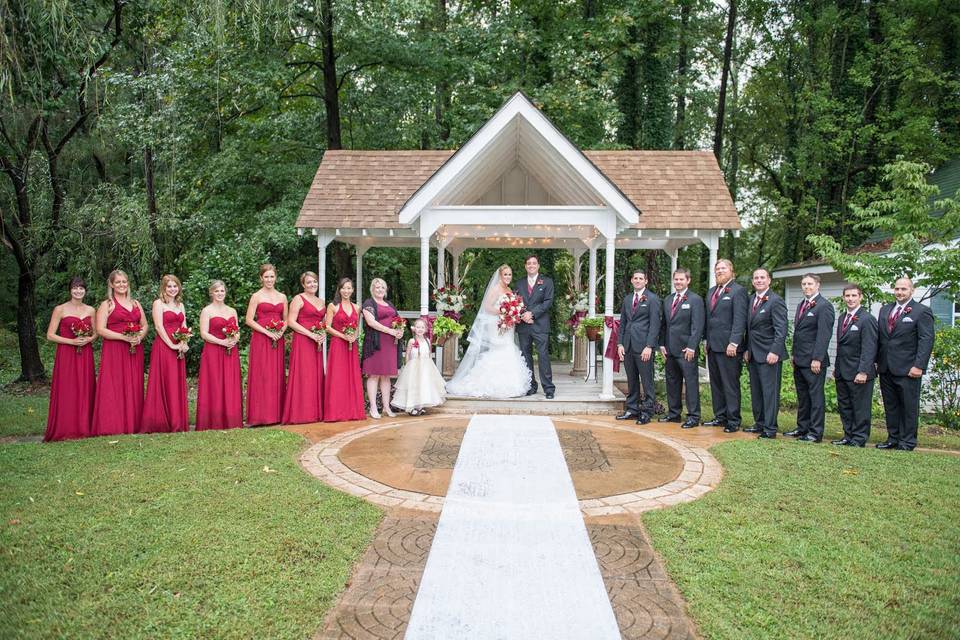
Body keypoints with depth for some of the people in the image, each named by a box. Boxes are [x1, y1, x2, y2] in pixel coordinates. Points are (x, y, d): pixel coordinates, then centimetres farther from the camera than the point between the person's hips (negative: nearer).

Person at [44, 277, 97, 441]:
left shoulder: (90, 310, 10)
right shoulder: (60, 309, -1)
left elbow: (96, 333, 17)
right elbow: (50, 335, -4)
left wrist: (88, 339, -5)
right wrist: (72, 341, -15)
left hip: (85, 356, 4)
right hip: (66, 355, -3)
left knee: (85, 391, 4)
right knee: (66, 392, -4)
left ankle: (84, 427, 12)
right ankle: (65, 430, 2)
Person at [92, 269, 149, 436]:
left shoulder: (135, 303, 16)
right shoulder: (106, 305, 1)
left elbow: (145, 325, 18)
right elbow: (100, 329, -8)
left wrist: (140, 336, -4)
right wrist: (124, 337, -17)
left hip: (134, 350, 5)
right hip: (114, 351, -4)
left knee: (134, 387, 4)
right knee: (115, 387, -6)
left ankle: (133, 424, 9)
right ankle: (114, 425, -3)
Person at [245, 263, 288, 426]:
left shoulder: (282, 297, 13)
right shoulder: (256, 296, 0)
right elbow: (249, 320, -5)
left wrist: (281, 331, -4)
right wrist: (267, 332, -14)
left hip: (278, 340, 4)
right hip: (260, 339, -4)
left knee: (277, 376, 5)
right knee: (261, 375, -5)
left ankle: (276, 413, 10)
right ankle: (259, 415, -2)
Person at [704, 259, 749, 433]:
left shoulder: (738, 291, -6)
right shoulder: (711, 291, 18)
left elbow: (739, 320, -14)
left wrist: (733, 343, -19)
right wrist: (707, 341, 15)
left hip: (728, 347, -8)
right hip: (713, 346, 8)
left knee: (730, 385, -3)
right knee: (716, 384, 12)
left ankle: (733, 421, 4)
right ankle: (720, 416, 21)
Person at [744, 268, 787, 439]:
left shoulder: (775, 301, -10)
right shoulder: (752, 300, 15)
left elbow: (781, 329, -16)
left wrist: (774, 351, -22)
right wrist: (747, 350, 14)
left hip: (769, 354, -8)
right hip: (753, 354, 8)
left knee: (770, 391, -4)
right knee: (756, 391, 13)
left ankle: (770, 428, 1)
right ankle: (759, 423, 23)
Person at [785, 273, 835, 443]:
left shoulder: (824, 306, -10)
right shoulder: (801, 305, 17)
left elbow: (824, 335, -15)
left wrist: (817, 359, -19)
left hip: (813, 361, -8)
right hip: (799, 360, 8)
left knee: (816, 395, -2)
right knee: (802, 396, 14)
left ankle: (815, 432, 3)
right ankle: (802, 428, 22)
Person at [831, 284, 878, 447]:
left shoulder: (867, 319, -11)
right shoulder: (842, 317, 13)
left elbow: (869, 349, -16)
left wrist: (863, 372, -21)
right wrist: (836, 367, 14)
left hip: (858, 373, -8)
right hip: (842, 372, 8)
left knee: (860, 407, 2)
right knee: (844, 406, 13)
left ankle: (860, 438, 12)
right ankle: (848, 435, 23)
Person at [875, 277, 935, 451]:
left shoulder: (922, 311, -4)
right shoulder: (885, 309, 13)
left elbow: (926, 340, -10)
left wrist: (919, 366, -17)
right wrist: (876, 360, 9)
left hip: (907, 369, -5)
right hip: (886, 368, 6)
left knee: (909, 407, 2)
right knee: (890, 406, 11)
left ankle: (907, 441, 10)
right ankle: (893, 438, 20)